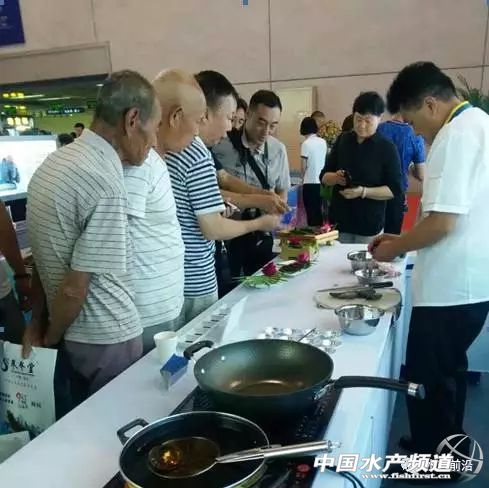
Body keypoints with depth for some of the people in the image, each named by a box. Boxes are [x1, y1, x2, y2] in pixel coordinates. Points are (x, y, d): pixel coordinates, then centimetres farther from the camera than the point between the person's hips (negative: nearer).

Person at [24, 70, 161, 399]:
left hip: (74, 334, 8)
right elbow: (75, 289, -22)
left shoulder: (55, 161, 2)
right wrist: (52, 338, -4)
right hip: (107, 340, -8)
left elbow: (46, 259, 7)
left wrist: (39, 322, 13)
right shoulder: (105, 184, -25)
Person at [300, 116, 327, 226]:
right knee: (318, 210, 14)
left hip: (310, 182, -6)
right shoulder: (323, 142, 5)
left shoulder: (306, 143, -11)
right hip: (321, 181, 6)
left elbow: (304, 166, -8)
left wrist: (303, 178, 10)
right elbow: (324, 160, 12)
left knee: (311, 211, 1)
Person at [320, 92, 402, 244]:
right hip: (339, 220, 3)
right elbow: (324, 176, 8)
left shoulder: (387, 148, -5)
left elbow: (394, 189, -8)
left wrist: (363, 192, -21)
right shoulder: (343, 140, 5)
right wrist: (335, 178, -14)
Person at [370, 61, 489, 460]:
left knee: (425, 379, 6)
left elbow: (442, 222, -24)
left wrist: (394, 247, -7)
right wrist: (402, 239, 13)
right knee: (445, 373, 22)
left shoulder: (456, 135, -18)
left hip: (450, 286, -10)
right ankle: (443, 450, 39)